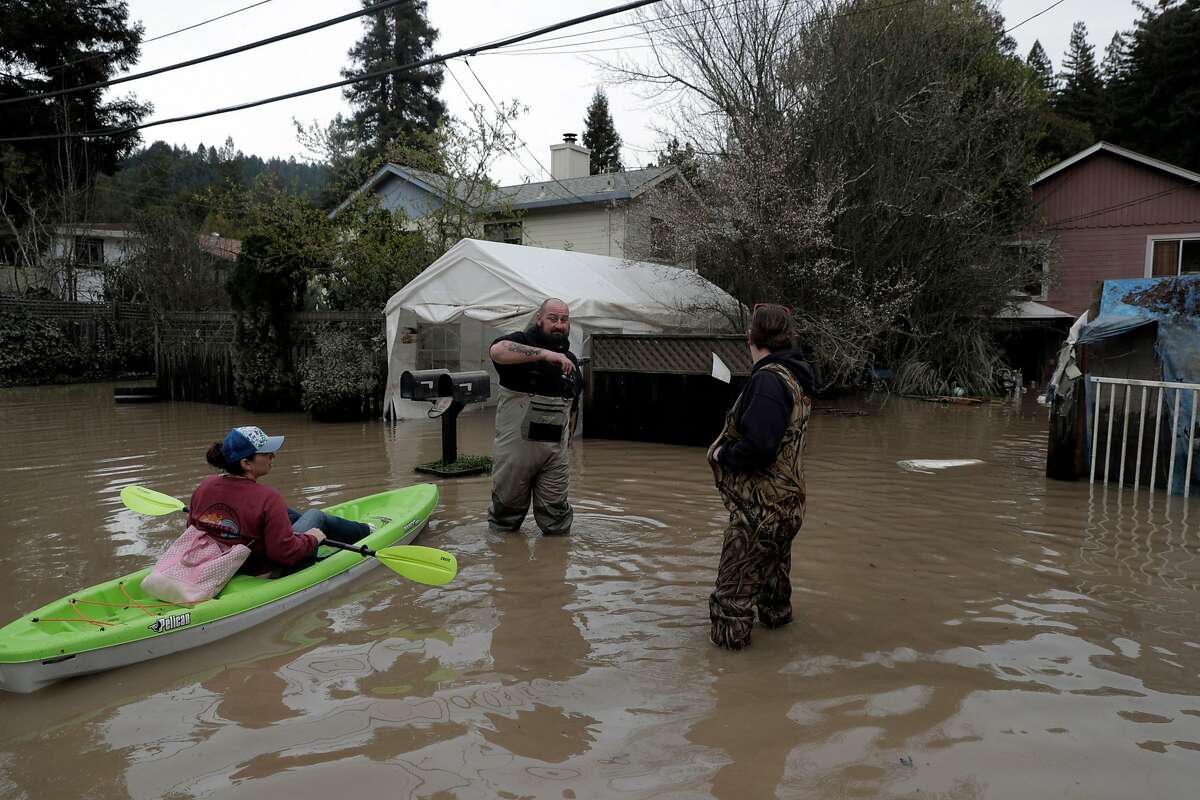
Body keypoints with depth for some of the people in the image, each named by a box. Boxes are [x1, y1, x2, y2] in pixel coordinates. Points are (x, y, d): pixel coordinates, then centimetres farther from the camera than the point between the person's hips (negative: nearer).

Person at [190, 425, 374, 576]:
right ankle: (365, 531, 44)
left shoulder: (204, 486, -12)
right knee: (316, 515, 16)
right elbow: (285, 551, -30)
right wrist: (311, 538, -11)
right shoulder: (267, 498, -32)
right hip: (267, 574, -6)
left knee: (286, 513, 27)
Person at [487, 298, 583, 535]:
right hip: (516, 445, -4)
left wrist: (568, 440, 19)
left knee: (556, 515, 8)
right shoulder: (522, 342, -6)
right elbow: (497, 351, -32)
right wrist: (544, 353, -35)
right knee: (508, 504, 12)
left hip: (555, 450, 4)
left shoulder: (571, 360, 15)